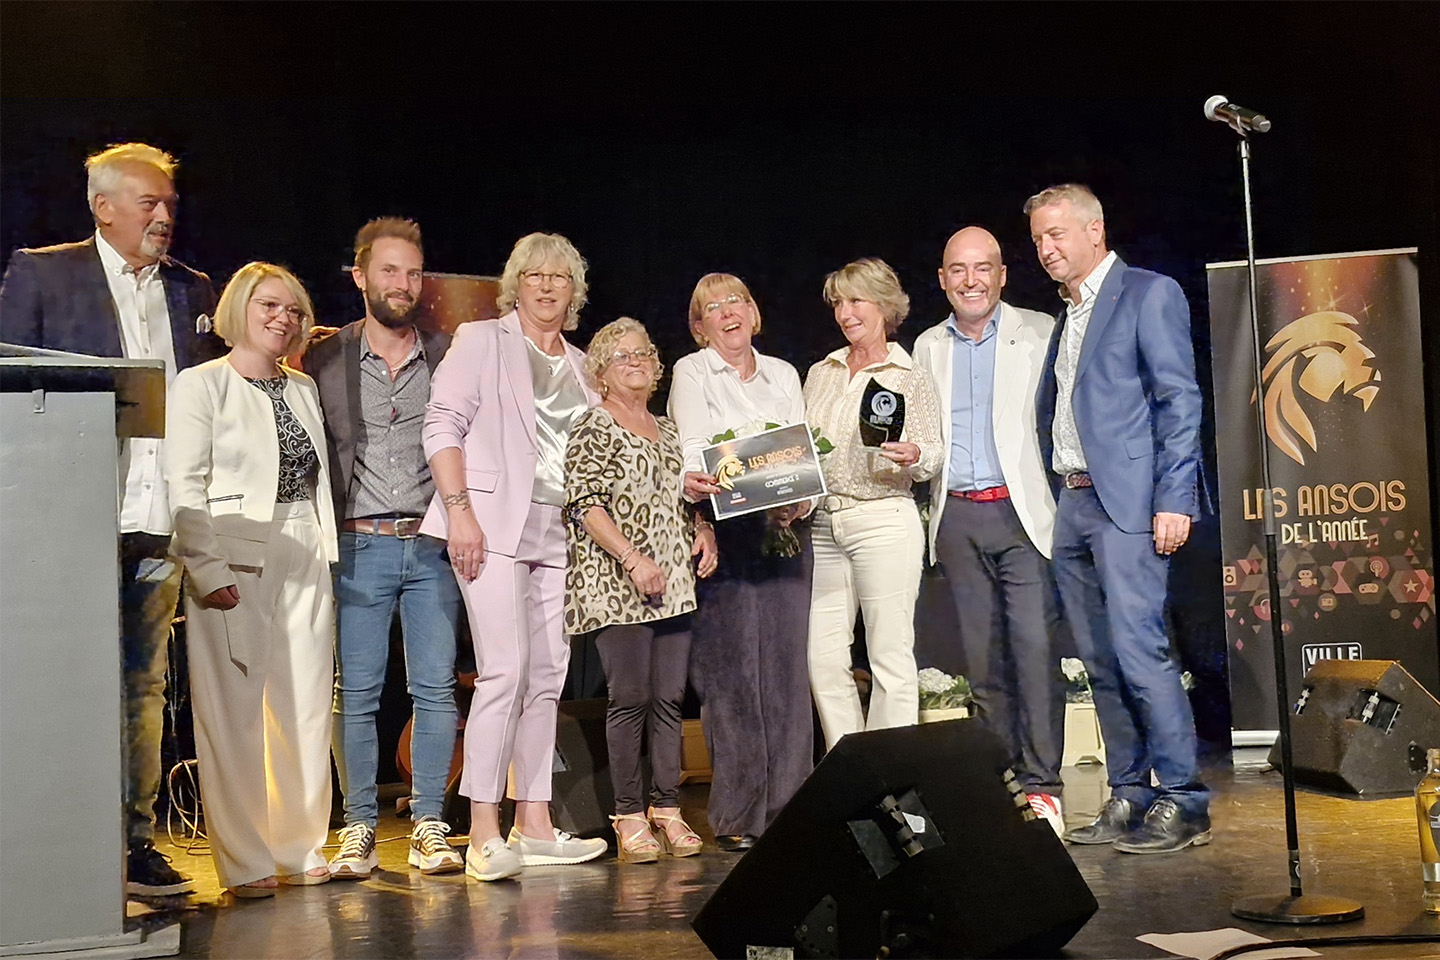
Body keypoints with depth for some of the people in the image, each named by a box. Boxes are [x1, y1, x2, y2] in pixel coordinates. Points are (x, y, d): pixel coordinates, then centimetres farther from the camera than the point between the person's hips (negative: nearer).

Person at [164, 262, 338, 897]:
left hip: (306, 561, 5)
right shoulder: (201, 385, 0)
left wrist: (326, 554, 8)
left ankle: (299, 850, 16)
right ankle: (244, 862, 3)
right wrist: (210, 571, -16)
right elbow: (184, 489, -7)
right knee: (234, 713, -4)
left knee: (307, 709, 6)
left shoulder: (304, 389, 17)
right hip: (235, 564, -5)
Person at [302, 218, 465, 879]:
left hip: (432, 545, 1)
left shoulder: (449, 355, 9)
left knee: (435, 688, 0)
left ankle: (429, 826, 8)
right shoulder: (324, 359, 7)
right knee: (355, 693, 1)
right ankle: (359, 830, 10)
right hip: (357, 545, -1)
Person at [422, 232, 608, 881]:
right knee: (505, 671, -15)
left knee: (547, 678, 6)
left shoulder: (580, 365, 20)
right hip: (494, 527, -6)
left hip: (558, 534, 6)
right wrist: (459, 509, -16)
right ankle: (484, 832, -12)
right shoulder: (480, 341, 5)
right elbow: (443, 426, -5)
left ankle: (534, 825, 12)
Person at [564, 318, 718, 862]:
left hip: (674, 584, 6)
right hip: (617, 586, -6)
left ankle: (667, 809, 10)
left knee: (670, 698, 4)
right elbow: (585, 504, -9)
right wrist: (633, 559, -17)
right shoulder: (591, 428, 0)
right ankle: (630, 817, 0)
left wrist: (705, 530, 8)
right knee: (630, 697, -7)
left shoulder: (668, 429, 20)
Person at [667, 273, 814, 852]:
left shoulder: (784, 375, 20)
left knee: (787, 665, 0)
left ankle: (788, 809, 5)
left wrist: (801, 503, -8)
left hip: (787, 531, 4)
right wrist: (693, 480, -30)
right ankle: (736, 816, -3)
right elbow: (694, 447, -7)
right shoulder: (690, 372, 8)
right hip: (725, 536, -4)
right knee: (731, 669, -7)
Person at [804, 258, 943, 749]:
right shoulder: (820, 374, 16)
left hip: (884, 520, -5)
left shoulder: (910, 377, 2)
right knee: (823, 658, 2)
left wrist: (913, 455, -22)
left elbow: (934, 453, -1)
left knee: (890, 655, -4)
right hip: (822, 524, 5)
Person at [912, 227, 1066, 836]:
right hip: (957, 517, 4)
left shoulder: (1039, 333, 3)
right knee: (981, 656, 7)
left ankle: (1041, 785, -5)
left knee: (1035, 646, -11)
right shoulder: (927, 348, 15)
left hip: (1023, 511, -4)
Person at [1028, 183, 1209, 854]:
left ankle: (1183, 800, -6)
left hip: (1127, 503, -8)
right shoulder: (1065, 316, 21)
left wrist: (1174, 499, -17)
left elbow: (1180, 400, -9)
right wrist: (1059, 494, 10)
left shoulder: (1149, 294, -2)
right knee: (1101, 663, 8)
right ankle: (1128, 799, 14)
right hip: (1071, 504, 8)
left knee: (1139, 650, -13)